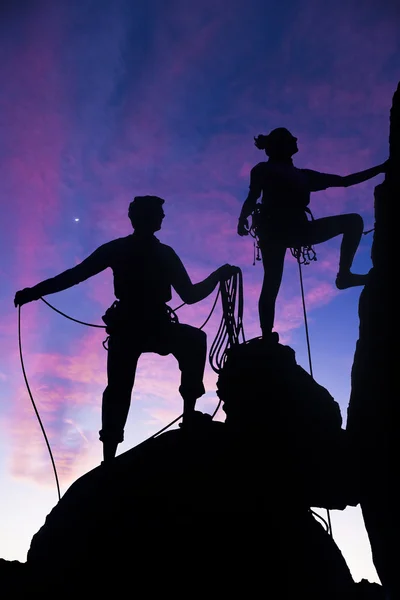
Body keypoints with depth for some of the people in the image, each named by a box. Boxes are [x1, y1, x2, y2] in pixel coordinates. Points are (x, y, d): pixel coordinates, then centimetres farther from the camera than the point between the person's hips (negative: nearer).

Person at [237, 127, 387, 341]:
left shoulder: (302, 175, 29)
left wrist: (380, 169, 25)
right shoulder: (264, 169, 18)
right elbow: (252, 199, 4)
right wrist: (243, 219, -18)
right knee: (272, 282, -18)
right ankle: (267, 337, -20)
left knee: (353, 221, -3)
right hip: (273, 228, -5)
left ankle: (344, 274, -14)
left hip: (298, 228, 6)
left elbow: (344, 181, 27)